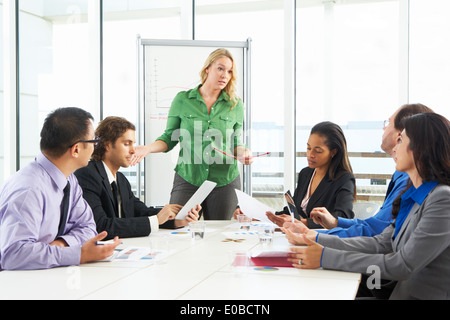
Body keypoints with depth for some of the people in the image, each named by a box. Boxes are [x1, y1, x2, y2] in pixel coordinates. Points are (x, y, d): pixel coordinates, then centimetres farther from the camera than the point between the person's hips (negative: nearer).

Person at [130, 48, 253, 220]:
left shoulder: (235, 105, 5)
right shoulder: (182, 100, 1)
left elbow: (236, 143, 12)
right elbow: (170, 138, 6)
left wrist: (242, 153, -9)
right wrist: (148, 148, -11)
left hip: (224, 182, 1)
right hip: (187, 180, -1)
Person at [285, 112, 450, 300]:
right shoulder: (413, 196, 11)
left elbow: (403, 266, -22)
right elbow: (381, 243, 7)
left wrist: (326, 257, -20)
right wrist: (315, 240, 1)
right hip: (402, 291, 8)